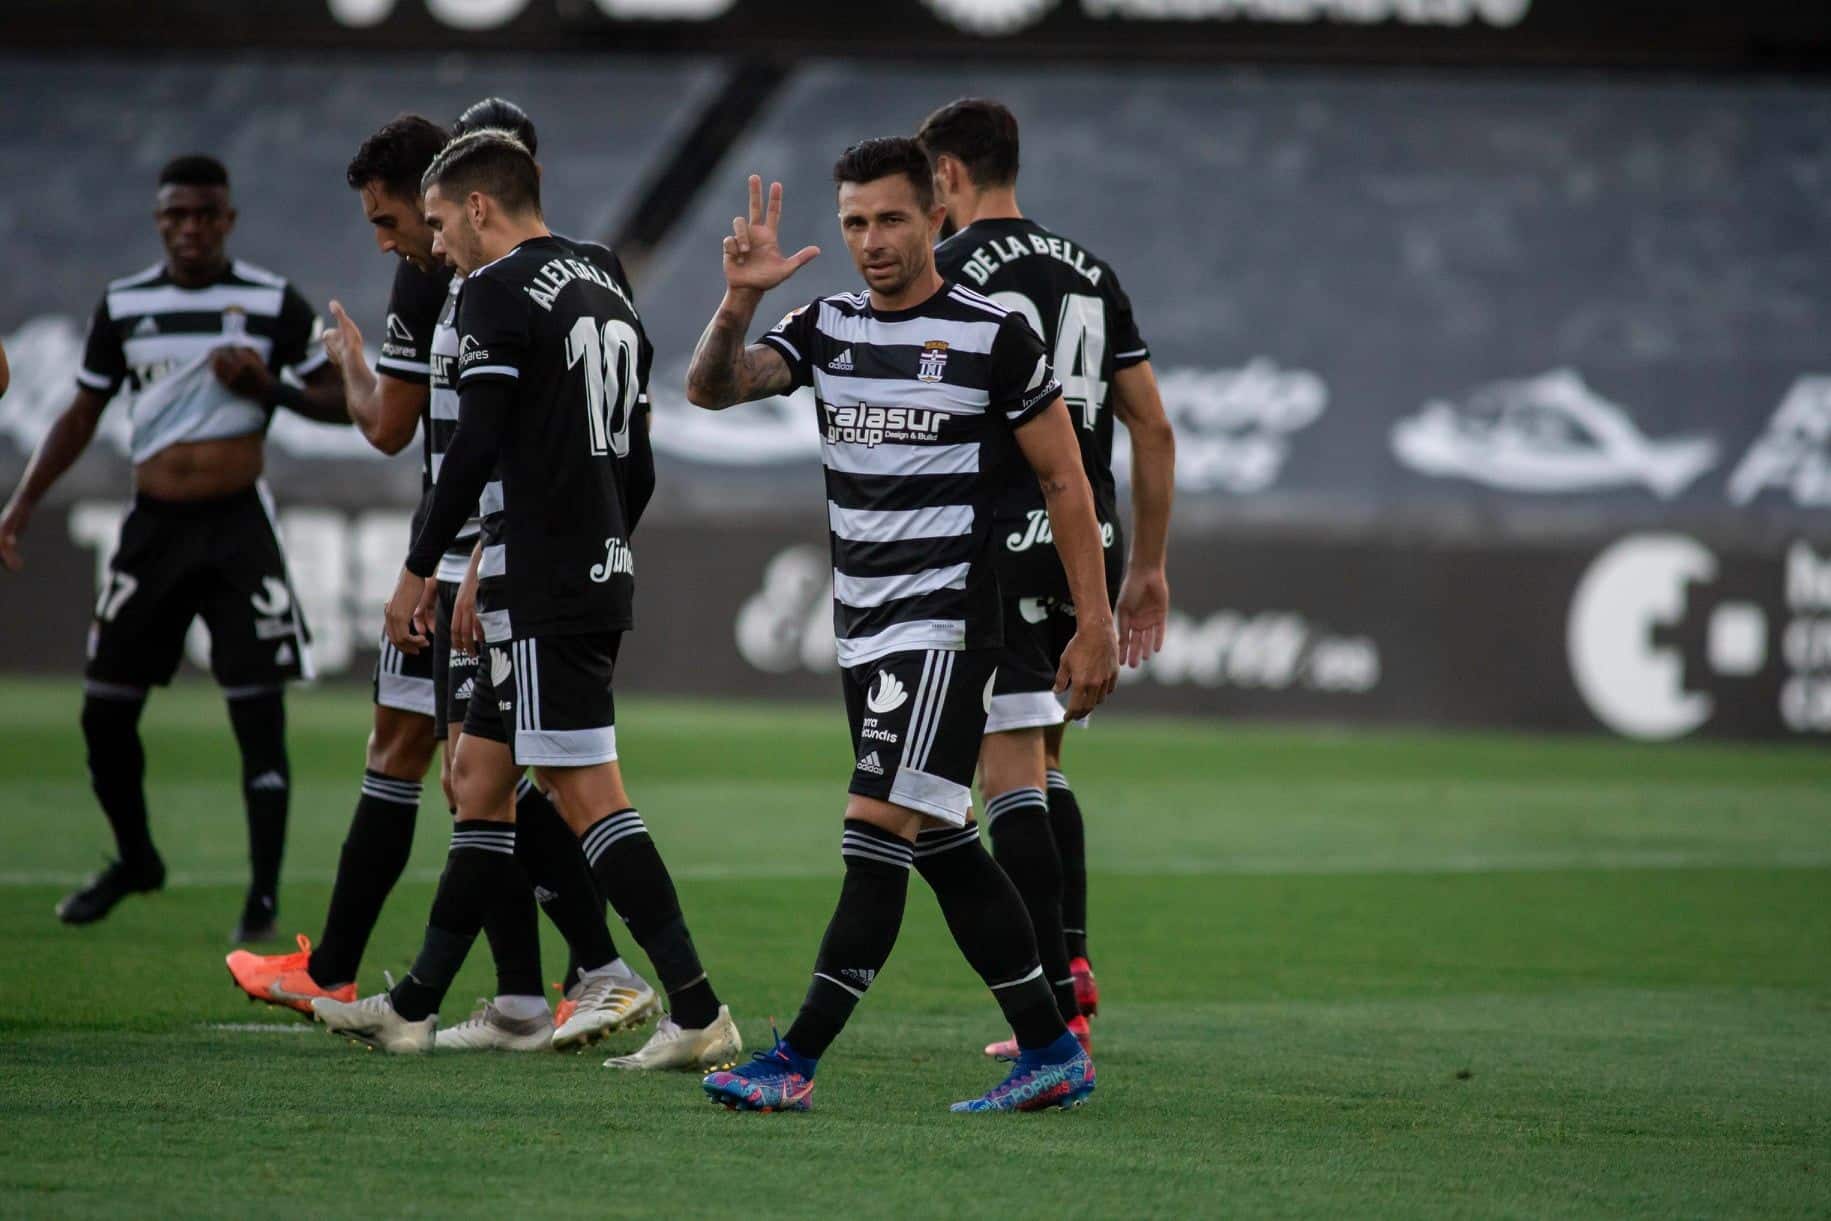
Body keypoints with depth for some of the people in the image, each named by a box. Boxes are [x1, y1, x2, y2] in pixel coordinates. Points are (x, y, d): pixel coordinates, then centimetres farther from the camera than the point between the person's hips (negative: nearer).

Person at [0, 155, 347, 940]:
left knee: (259, 713, -7)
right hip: (153, 527, 3)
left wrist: (269, 388, -16)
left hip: (238, 528, -3)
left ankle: (264, 895, 0)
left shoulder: (273, 303, -2)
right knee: (104, 713, 6)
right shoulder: (122, 306, 6)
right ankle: (134, 860, 29)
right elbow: (82, 415, 13)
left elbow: (345, 402, 1)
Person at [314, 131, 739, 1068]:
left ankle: (698, 1014, -16)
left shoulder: (499, 292, -9)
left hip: (542, 593, -10)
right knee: (478, 772, 16)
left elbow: (474, 449, -18)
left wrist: (418, 573, -11)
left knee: (586, 793, -10)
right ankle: (414, 1007, 22)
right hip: (604, 572, 10)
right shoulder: (606, 290, 17)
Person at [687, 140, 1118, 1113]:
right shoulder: (826, 330, 7)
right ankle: (1052, 1053, 19)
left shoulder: (994, 337, -8)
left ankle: (796, 1061, -14)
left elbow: (1065, 480, -4)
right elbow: (710, 388, -4)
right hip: (864, 630, 7)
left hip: (946, 627, -7)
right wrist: (737, 304, -24)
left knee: (880, 824, -13)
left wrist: (1094, 623, -7)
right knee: (940, 845, 10)